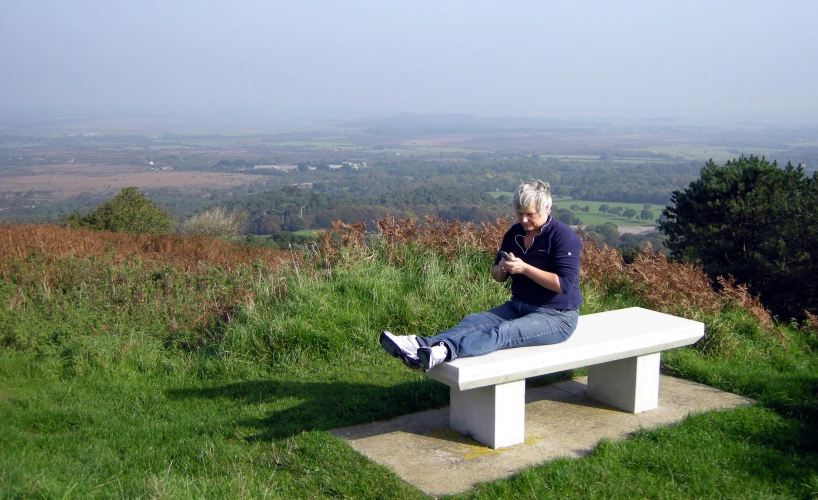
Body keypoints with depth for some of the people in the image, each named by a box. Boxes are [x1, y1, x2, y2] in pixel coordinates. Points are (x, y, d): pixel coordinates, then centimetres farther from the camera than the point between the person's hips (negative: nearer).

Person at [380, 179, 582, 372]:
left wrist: (524, 268, -24)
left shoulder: (563, 236, -13)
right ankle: (421, 345, -43)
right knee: (473, 321, -20)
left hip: (556, 316, -7)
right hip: (518, 306, 7)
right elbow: (497, 276, 15)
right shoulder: (515, 232, 8)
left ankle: (445, 351, -58)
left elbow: (564, 284, -21)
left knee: (501, 332, -33)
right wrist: (501, 269, -10)